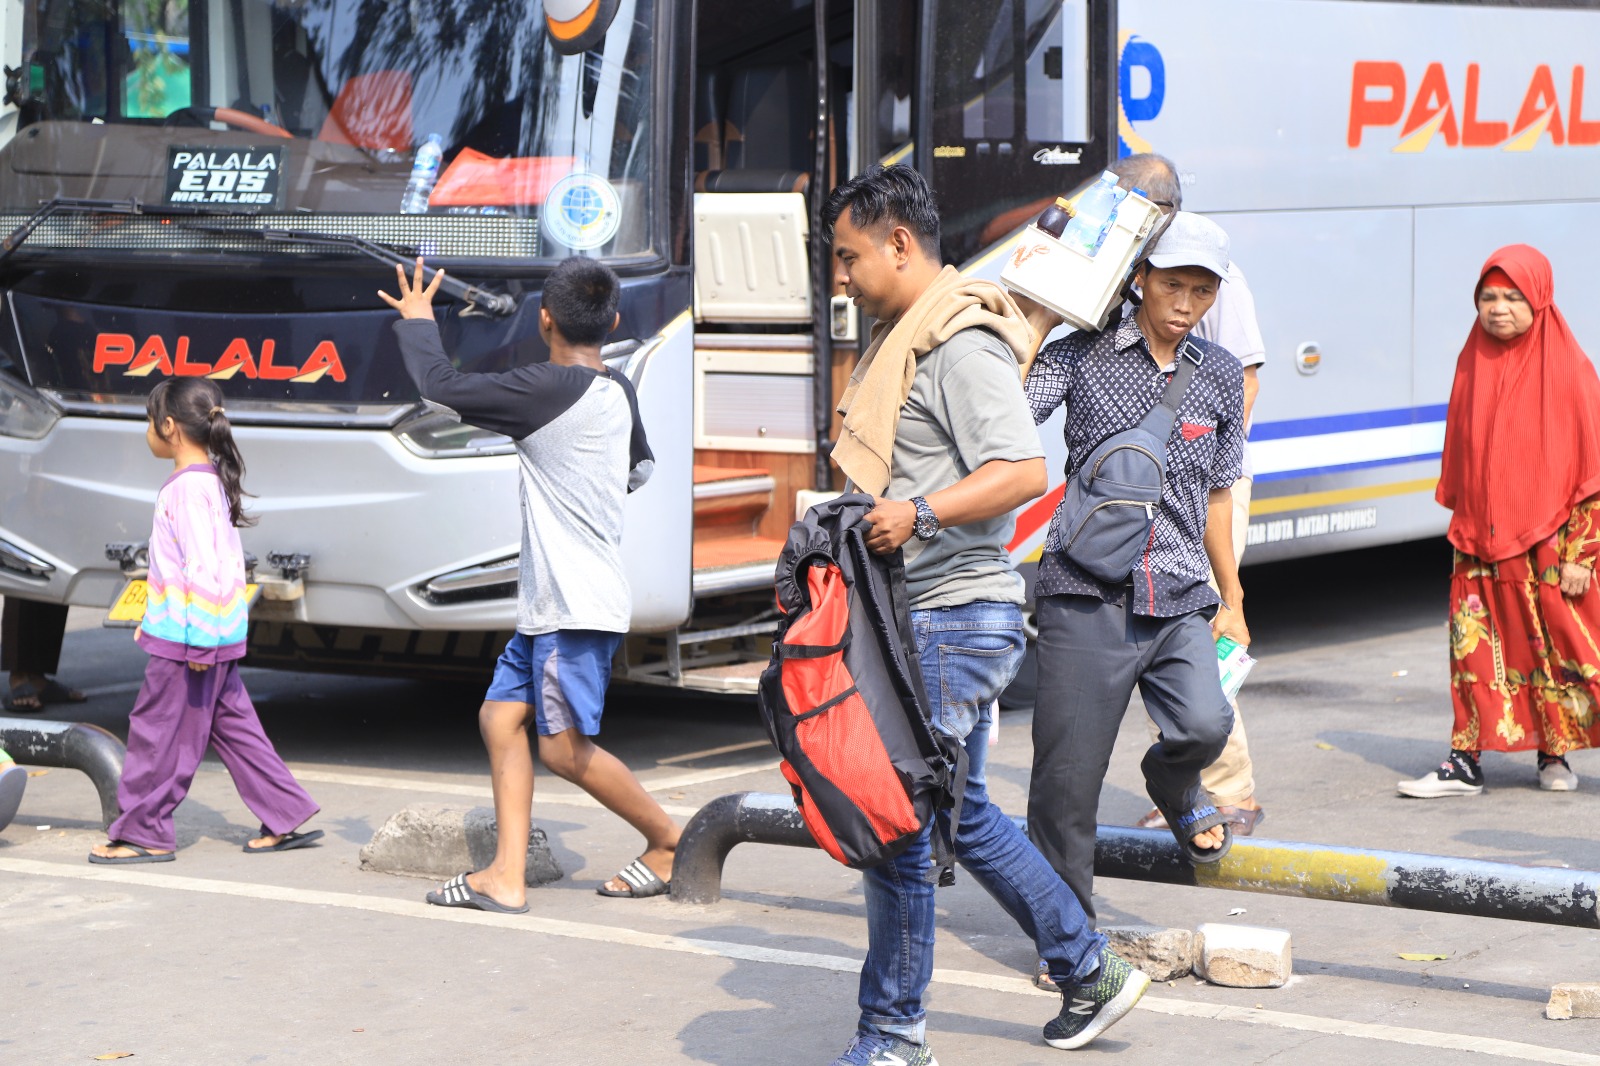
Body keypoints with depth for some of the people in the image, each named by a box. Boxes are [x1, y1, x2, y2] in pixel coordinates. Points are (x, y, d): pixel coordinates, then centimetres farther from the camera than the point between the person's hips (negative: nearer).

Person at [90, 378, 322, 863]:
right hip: (215, 637, 10)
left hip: (188, 639, -10)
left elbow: (204, 569, -25)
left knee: (158, 729, 0)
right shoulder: (211, 480, 12)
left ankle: (143, 833, 7)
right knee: (231, 724, 14)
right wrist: (155, 618, 27)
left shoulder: (187, 488, -19)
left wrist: (199, 640, -24)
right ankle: (286, 819, 15)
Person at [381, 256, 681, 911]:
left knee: (565, 747, -6)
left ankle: (671, 840, 8)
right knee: (501, 715, 6)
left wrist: (417, 321, 5)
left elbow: (441, 386, -13)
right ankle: (507, 876, 2)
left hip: (577, 606, -9)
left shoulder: (549, 389, -16)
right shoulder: (618, 394, 11)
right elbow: (640, 468, 30)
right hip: (552, 604, 9)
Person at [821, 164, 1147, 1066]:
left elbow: (1023, 471, -25)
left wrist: (920, 514, -34)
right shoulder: (906, 338, 17)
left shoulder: (962, 346, -15)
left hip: (954, 619, -11)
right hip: (924, 616, 11)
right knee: (963, 815, 18)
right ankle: (1092, 973, 28)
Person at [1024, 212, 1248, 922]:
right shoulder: (1081, 355, 0)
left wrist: (1231, 600, 23)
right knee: (1068, 774, -3)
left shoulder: (1221, 378, 12)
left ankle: (1174, 786, 17)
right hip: (1087, 596, -3)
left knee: (1206, 725, -21)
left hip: (1180, 598, 3)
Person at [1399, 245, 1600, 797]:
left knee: (1555, 645, 2)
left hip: (1548, 541, -4)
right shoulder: (1473, 366, 8)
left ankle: (1554, 755, 18)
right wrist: (1462, 524, 13)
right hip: (1481, 543, 4)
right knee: (1475, 646, 1)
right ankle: (1466, 763, 4)